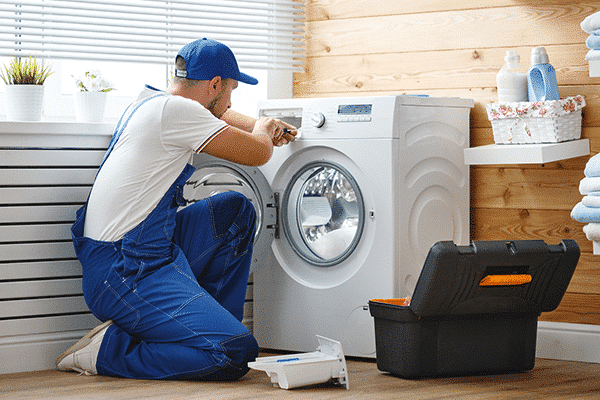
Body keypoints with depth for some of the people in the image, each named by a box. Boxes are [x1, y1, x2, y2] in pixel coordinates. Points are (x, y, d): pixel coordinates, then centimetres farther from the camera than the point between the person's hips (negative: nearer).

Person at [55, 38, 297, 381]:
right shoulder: (174, 111, -15)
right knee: (236, 353, -21)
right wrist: (262, 131, 13)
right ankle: (109, 349, -9)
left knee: (237, 210, 17)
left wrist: (263, 128, 36)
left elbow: (215, 113, 38)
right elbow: (257, 154, -9)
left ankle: (206, 319, 17)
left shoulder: (151, 101, 15)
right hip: (124, 276, -10)